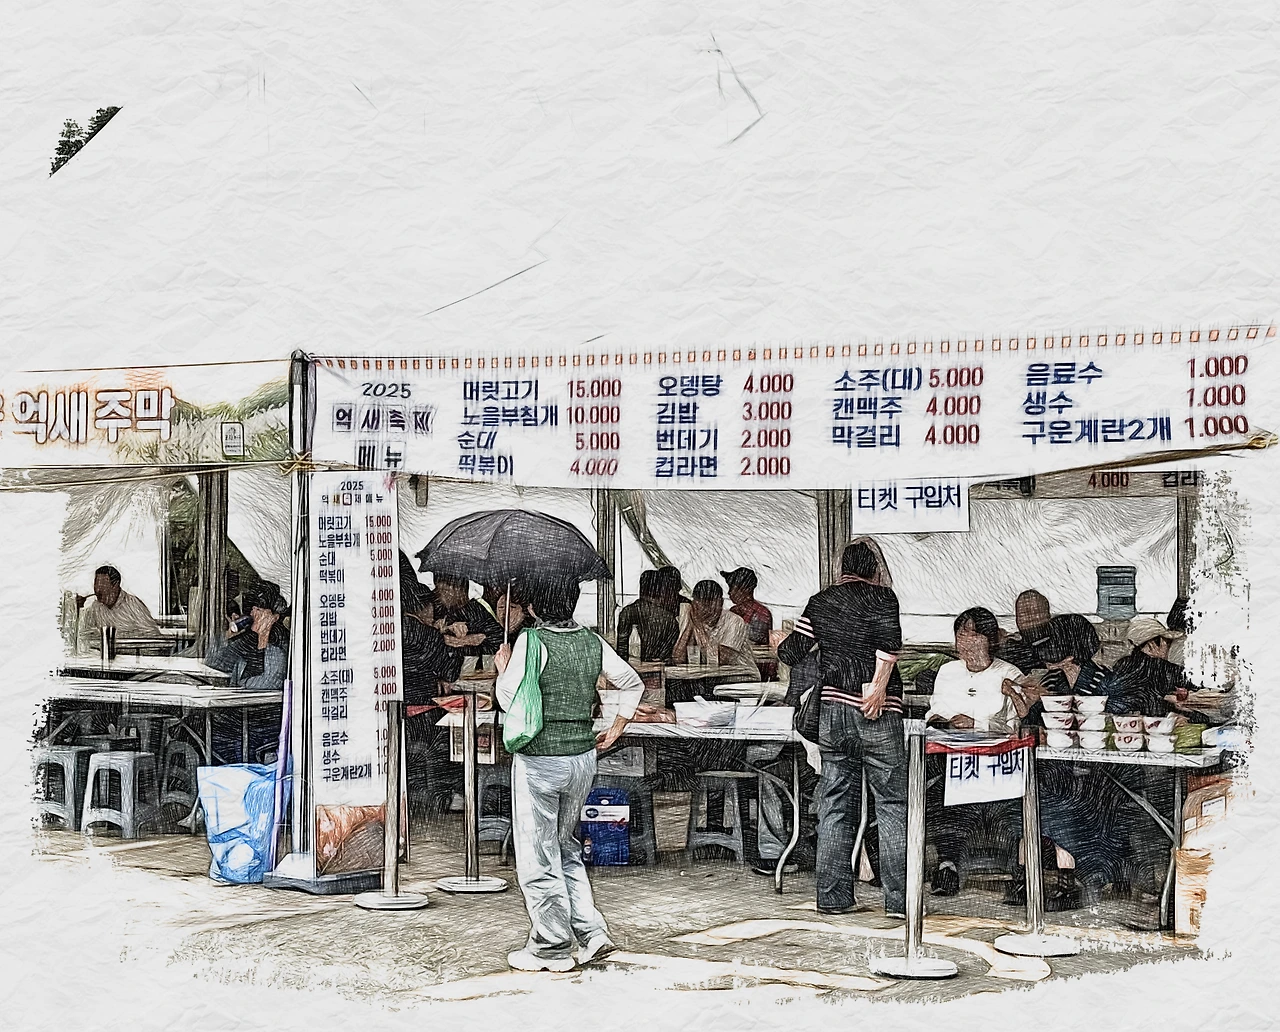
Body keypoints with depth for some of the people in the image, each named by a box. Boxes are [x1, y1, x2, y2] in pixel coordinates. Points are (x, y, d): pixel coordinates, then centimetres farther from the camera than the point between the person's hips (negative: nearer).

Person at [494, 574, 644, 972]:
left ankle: (553, 948, 11)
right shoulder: (593, 642, 4)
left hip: (539, 761, -6)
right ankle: (591, 932, 16)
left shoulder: (532, 642, -14)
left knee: (538, 857, 5)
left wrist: (503, 668, 4)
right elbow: (632, 683, 15)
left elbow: (509, 699, -14)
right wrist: (615, 728, 22)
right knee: (567, 849, 21)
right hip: (583, 757, 6)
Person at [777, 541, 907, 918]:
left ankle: (832, 896, 11)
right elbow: (890, 640, -19)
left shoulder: (819, 602, 10)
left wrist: (780, 646, 33)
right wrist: (879, 686, -15)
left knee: (834, 806, 9)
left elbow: (792, 653, 12)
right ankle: (899, 898, -2)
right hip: (878, 715, -4)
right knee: (893, 804, 1)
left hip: (832, 709, 4)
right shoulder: (882, 597, -1)